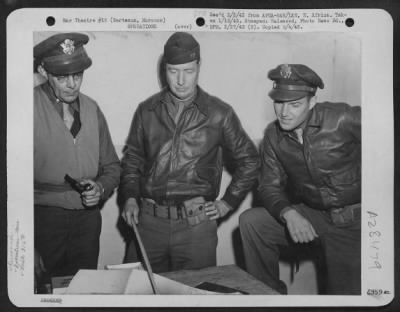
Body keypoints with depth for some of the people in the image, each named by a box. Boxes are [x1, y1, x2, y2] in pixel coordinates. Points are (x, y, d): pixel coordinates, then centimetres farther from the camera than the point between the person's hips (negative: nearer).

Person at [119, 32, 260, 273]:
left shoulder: (219, 113, -1)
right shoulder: (147, 111, 6)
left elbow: (248, 161, 9)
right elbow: (132, 159, 15)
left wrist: (228, 202, 3)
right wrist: (130, 197, 2)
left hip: (196, 224, -2)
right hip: (148, 220, 2)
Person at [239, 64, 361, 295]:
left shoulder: (343, 119, -22)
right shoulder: (274, 136, -4)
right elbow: (270, 185, -3)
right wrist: (289, 214, -25)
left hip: (353, 221, -3)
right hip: (311, 216, 4)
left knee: (346, 294, -1)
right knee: (251, 221, -14)